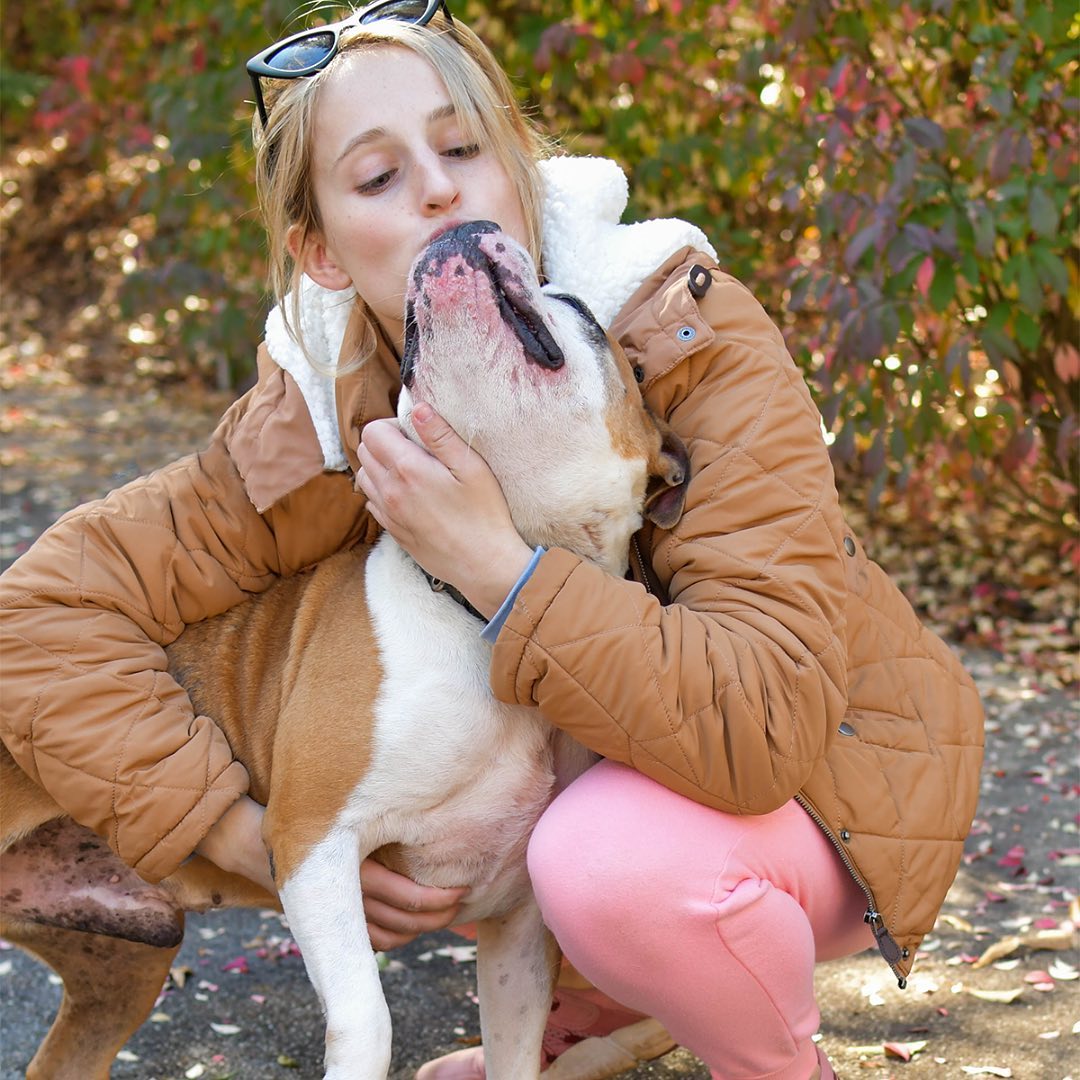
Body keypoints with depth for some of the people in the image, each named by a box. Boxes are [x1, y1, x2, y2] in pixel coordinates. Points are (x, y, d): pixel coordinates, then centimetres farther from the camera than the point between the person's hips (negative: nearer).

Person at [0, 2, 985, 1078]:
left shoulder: (691, 340, -28)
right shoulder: (321, 433, -18)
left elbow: (764, 727, -38)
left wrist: (489, 558, -41)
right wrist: (272, 847, -22)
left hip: (835, 763, -5)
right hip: (595, 769, 6)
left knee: (611, 860, -34)